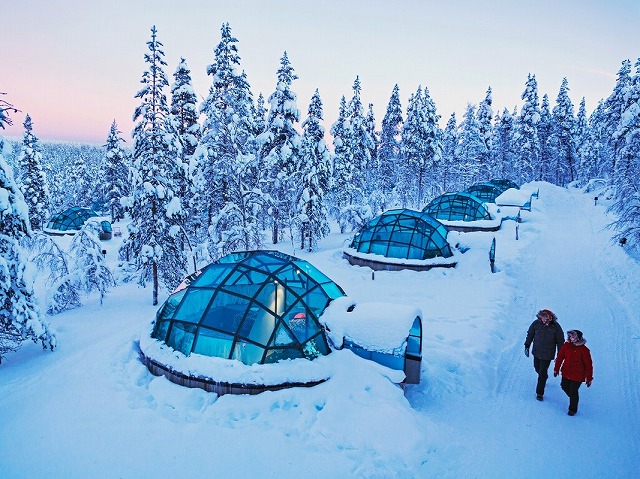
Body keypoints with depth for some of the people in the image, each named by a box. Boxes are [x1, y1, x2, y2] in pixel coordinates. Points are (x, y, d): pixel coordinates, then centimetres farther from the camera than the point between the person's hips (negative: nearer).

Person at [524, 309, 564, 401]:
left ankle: (539, 393, 12)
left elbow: (560, 342, -7)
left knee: (542, 373, -1)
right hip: (536, 352, 3)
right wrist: (527, 346, 2)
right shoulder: (536, 323, -12)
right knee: (537, 368, 20)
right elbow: (530, 334, 4)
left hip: (547, 354, -3)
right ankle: (544, 377, 54)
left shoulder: (556, 327, -18)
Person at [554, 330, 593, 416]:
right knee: (564, 387, 18)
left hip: (577, 375, -5)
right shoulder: (566, 345, -8)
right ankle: (574, 398, 49)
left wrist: (589, 379, -7)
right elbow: (560, 357, 3)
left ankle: (573, 409, 27)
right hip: (566, 372, 5)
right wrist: (556, 369, 8)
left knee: (573, 392, 4)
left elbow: (588, 365, -12)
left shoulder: (584, 350, -19)